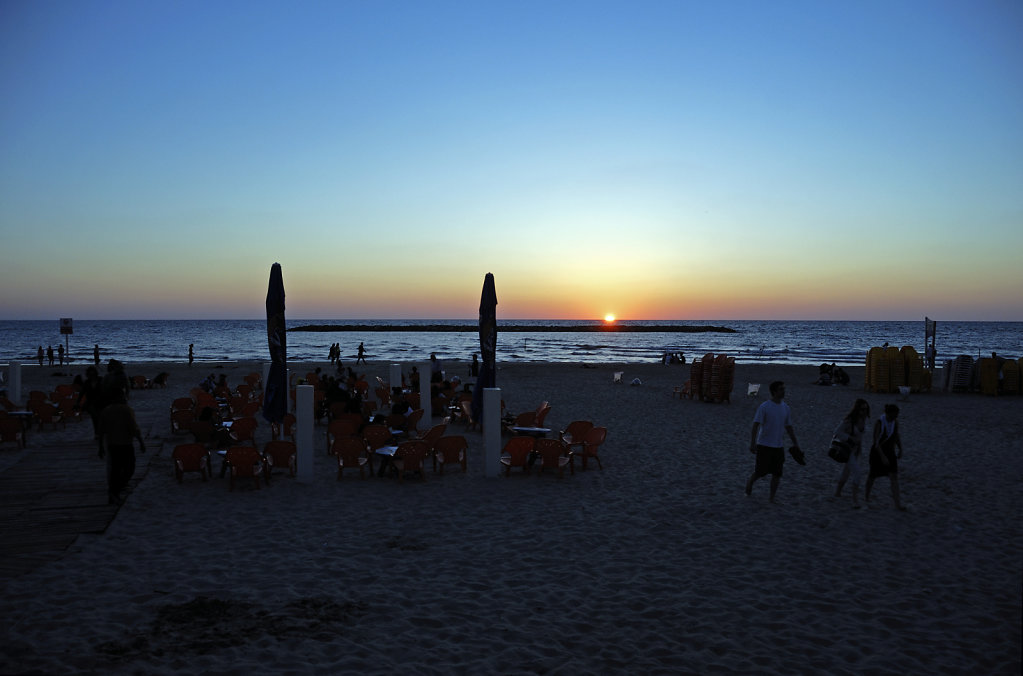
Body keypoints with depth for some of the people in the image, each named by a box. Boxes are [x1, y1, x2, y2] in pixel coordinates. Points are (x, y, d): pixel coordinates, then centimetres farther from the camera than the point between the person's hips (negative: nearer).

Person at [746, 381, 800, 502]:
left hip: (779, 446, 5)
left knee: (777, 474, 2)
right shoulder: (764, 407, -11)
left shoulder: (786, 408, 7)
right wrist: (752, 444, -20)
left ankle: (772, 498, 14)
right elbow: (755, 425, -14)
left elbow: (789, 427, 17)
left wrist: (795, 443, 17)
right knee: (760, 472, -1)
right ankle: (749, 481, 29)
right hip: (764, 445, -5)